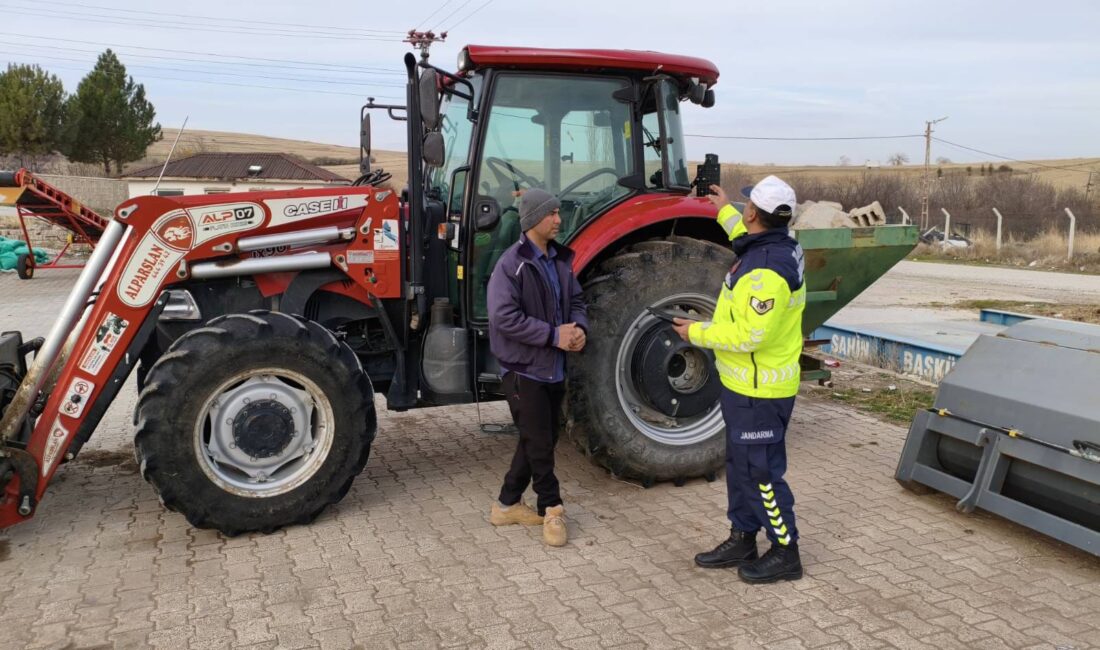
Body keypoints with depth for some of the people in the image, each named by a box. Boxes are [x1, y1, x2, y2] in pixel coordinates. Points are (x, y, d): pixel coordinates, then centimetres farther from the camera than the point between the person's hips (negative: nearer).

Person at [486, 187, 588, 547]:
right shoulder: (511, 264, -15)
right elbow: (503, 317, -22)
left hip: (554, 368, 8)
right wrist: (553, 334, -22)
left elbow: (575, 299, 16)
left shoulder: (560, 260, 7)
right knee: (539, 442, -1)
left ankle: (508, 504, 28)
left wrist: (579, 328, -6)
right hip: (524, 368, -8)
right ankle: (551, 508, 18)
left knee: (542, 439, 14)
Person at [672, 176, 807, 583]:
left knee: (761, 472, 2)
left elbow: (750, 336, -28)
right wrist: (724, 210, 37)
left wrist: (697, 332, -16)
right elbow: (749, 238, 30)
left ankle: (786, 553, 18)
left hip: (759, 392, -10)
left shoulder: (767, 271, -27)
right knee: (740, 465, 19)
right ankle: (742, 541, 32)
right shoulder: (774, 246, 3)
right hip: (745, 385, 10)